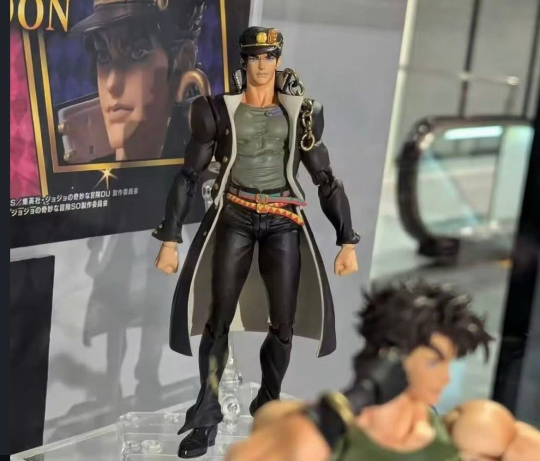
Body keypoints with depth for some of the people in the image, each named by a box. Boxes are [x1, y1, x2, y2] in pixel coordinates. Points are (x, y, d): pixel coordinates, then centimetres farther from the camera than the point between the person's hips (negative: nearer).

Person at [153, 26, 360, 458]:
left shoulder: (299, 113, 3)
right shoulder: (219, 111, -2)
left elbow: (326, 179, 5)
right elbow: (189, 176, 0)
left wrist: (348, 241, 0)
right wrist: (170, 239, -6)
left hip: (282, 223, 1)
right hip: (234, 220, -1)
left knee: (283, 324, 1)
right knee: (218, 320, -2)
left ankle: (268, 406, 22)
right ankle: (206, 418, 10)